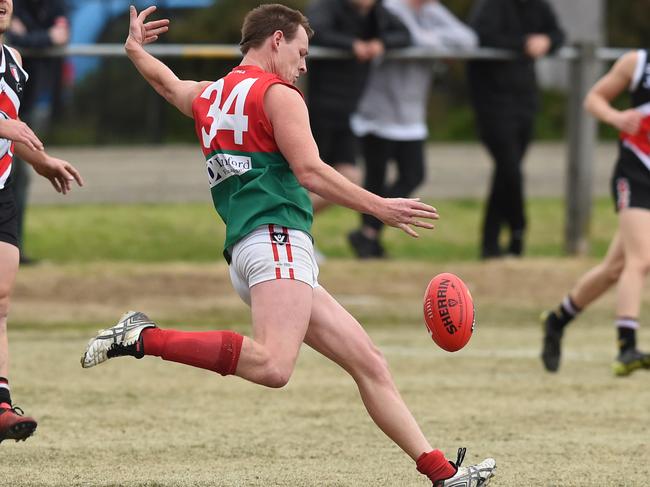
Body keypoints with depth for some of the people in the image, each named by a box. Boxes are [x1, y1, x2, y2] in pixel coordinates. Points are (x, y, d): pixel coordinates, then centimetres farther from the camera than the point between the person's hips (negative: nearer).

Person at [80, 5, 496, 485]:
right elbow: (309, 171, -11)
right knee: (272, 367, -33)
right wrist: (380, 207, -10)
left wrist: (136, 48, 65)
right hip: (276, 238, -10)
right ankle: (144, 338, -27)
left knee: (369, 363, 6)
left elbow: (165, 80, 44)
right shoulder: (277, 93, 0)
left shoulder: (207, 97, 23)